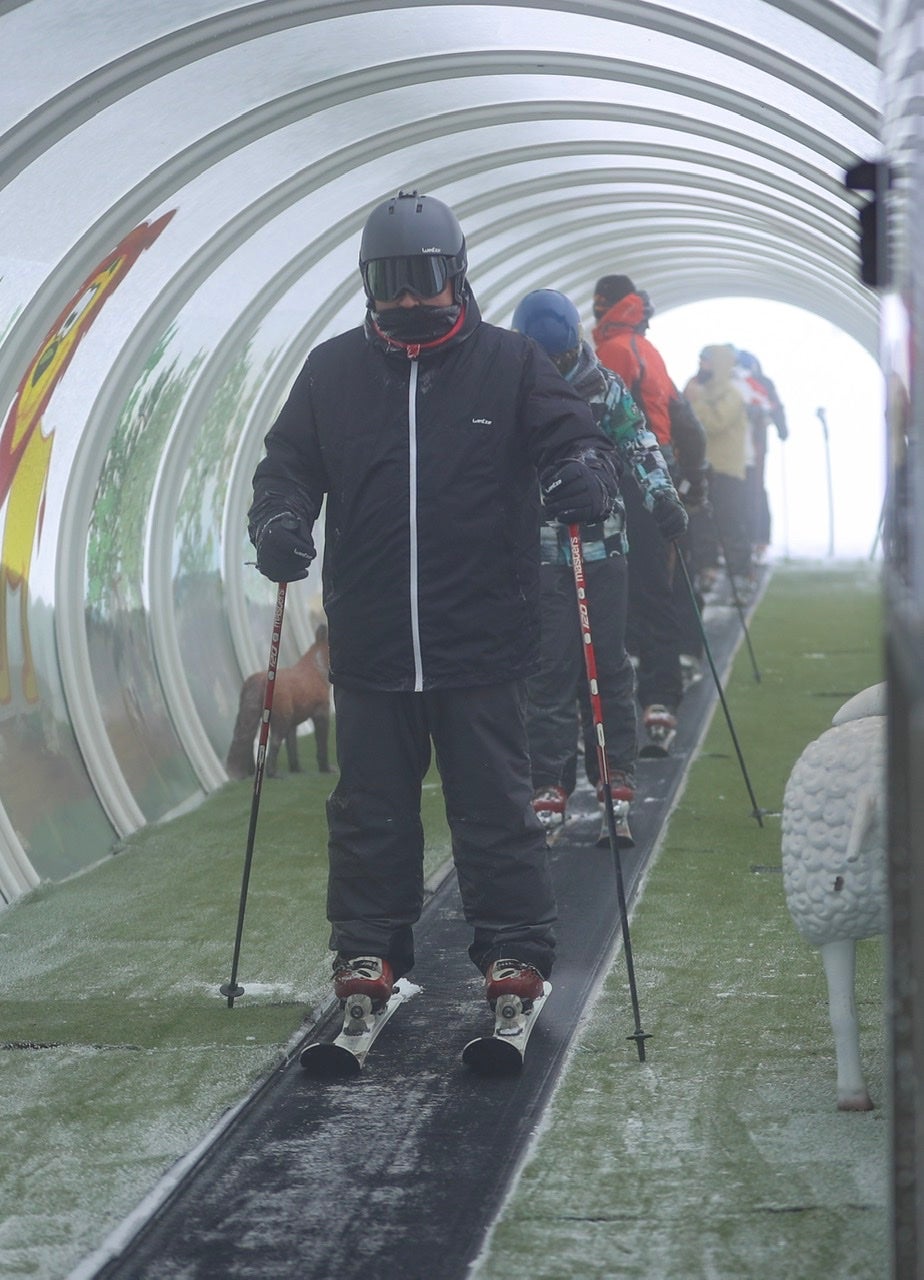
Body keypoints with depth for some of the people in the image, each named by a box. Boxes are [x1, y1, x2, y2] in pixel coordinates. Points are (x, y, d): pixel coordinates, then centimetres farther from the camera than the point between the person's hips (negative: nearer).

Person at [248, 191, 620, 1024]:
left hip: (484, 639, -2)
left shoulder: (508, 363, 1)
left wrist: (585, 472, -22)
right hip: (370, 642, 2)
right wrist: (279, 518, -9)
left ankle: (516, 950, 14)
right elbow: (289, 463, 12)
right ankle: (367, 949, 21)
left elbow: (577, 435, 1)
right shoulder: (334, 371, 7)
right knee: (370, 808, 10)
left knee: (495, 805, 4)